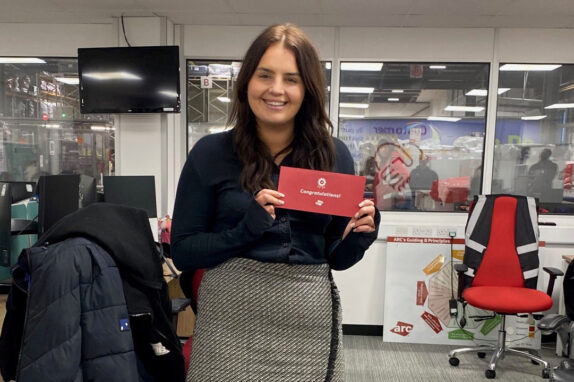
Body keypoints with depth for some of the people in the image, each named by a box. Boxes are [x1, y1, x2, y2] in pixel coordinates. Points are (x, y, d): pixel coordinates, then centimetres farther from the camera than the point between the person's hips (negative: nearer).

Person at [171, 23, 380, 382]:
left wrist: (359, 236, -14)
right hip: (232, 321, -2)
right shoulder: (210, 152, -5)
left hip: (309, 322, 2)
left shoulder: (334, 154, 0)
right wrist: (247, 228, -19)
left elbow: (337, 258, 6)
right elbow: (183, 252, -4)